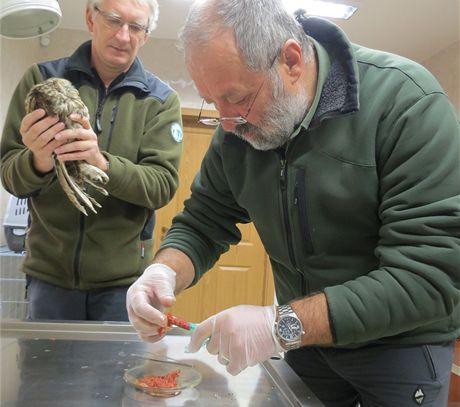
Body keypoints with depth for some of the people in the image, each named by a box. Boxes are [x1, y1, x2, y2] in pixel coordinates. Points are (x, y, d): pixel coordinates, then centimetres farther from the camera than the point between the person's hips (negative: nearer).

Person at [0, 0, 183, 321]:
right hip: (49, 270, 2)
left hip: (123, 276, -1)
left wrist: (103, 162, -29)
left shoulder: (161, 100, -1)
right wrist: (38, 162, -24)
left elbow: (163, 185, -11)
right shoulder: (43, 79, 1)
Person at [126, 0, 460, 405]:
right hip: (305, 339, 5)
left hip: (399, 344, -4)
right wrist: (165, 272, -23)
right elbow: (203, 223, -1)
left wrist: (283, 324, -35)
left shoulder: (406, 100, -25)